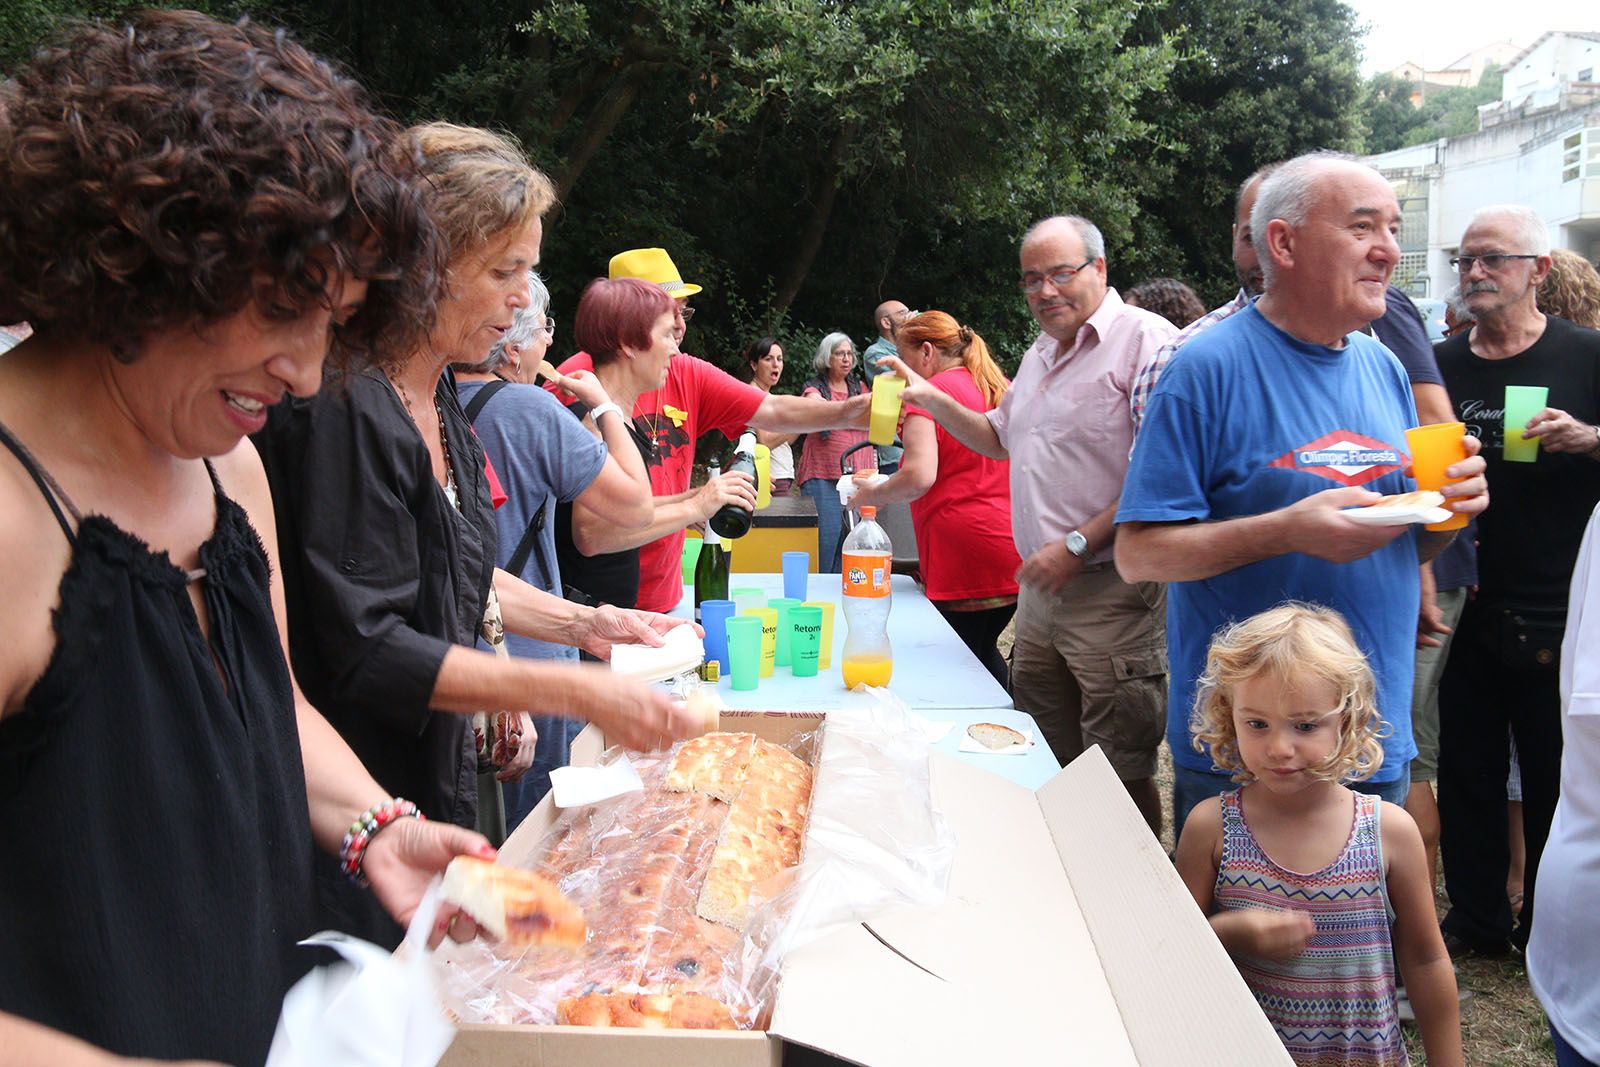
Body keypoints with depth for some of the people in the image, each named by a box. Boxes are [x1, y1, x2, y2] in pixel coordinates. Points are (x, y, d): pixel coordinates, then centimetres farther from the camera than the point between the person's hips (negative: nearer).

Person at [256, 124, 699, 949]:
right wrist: (575, 692, -25)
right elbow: (365, 651, -25)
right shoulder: (343, 410, -22)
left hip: (435, 783, 9)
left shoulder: (438, 401, 7)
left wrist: (583, 623, 7)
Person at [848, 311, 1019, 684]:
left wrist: (871, 495, -2)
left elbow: (919, 477, -19)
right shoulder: (1002, 388, 15)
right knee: (984, 650, 19)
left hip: (964, 555, -8)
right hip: (1013, 554, 8)